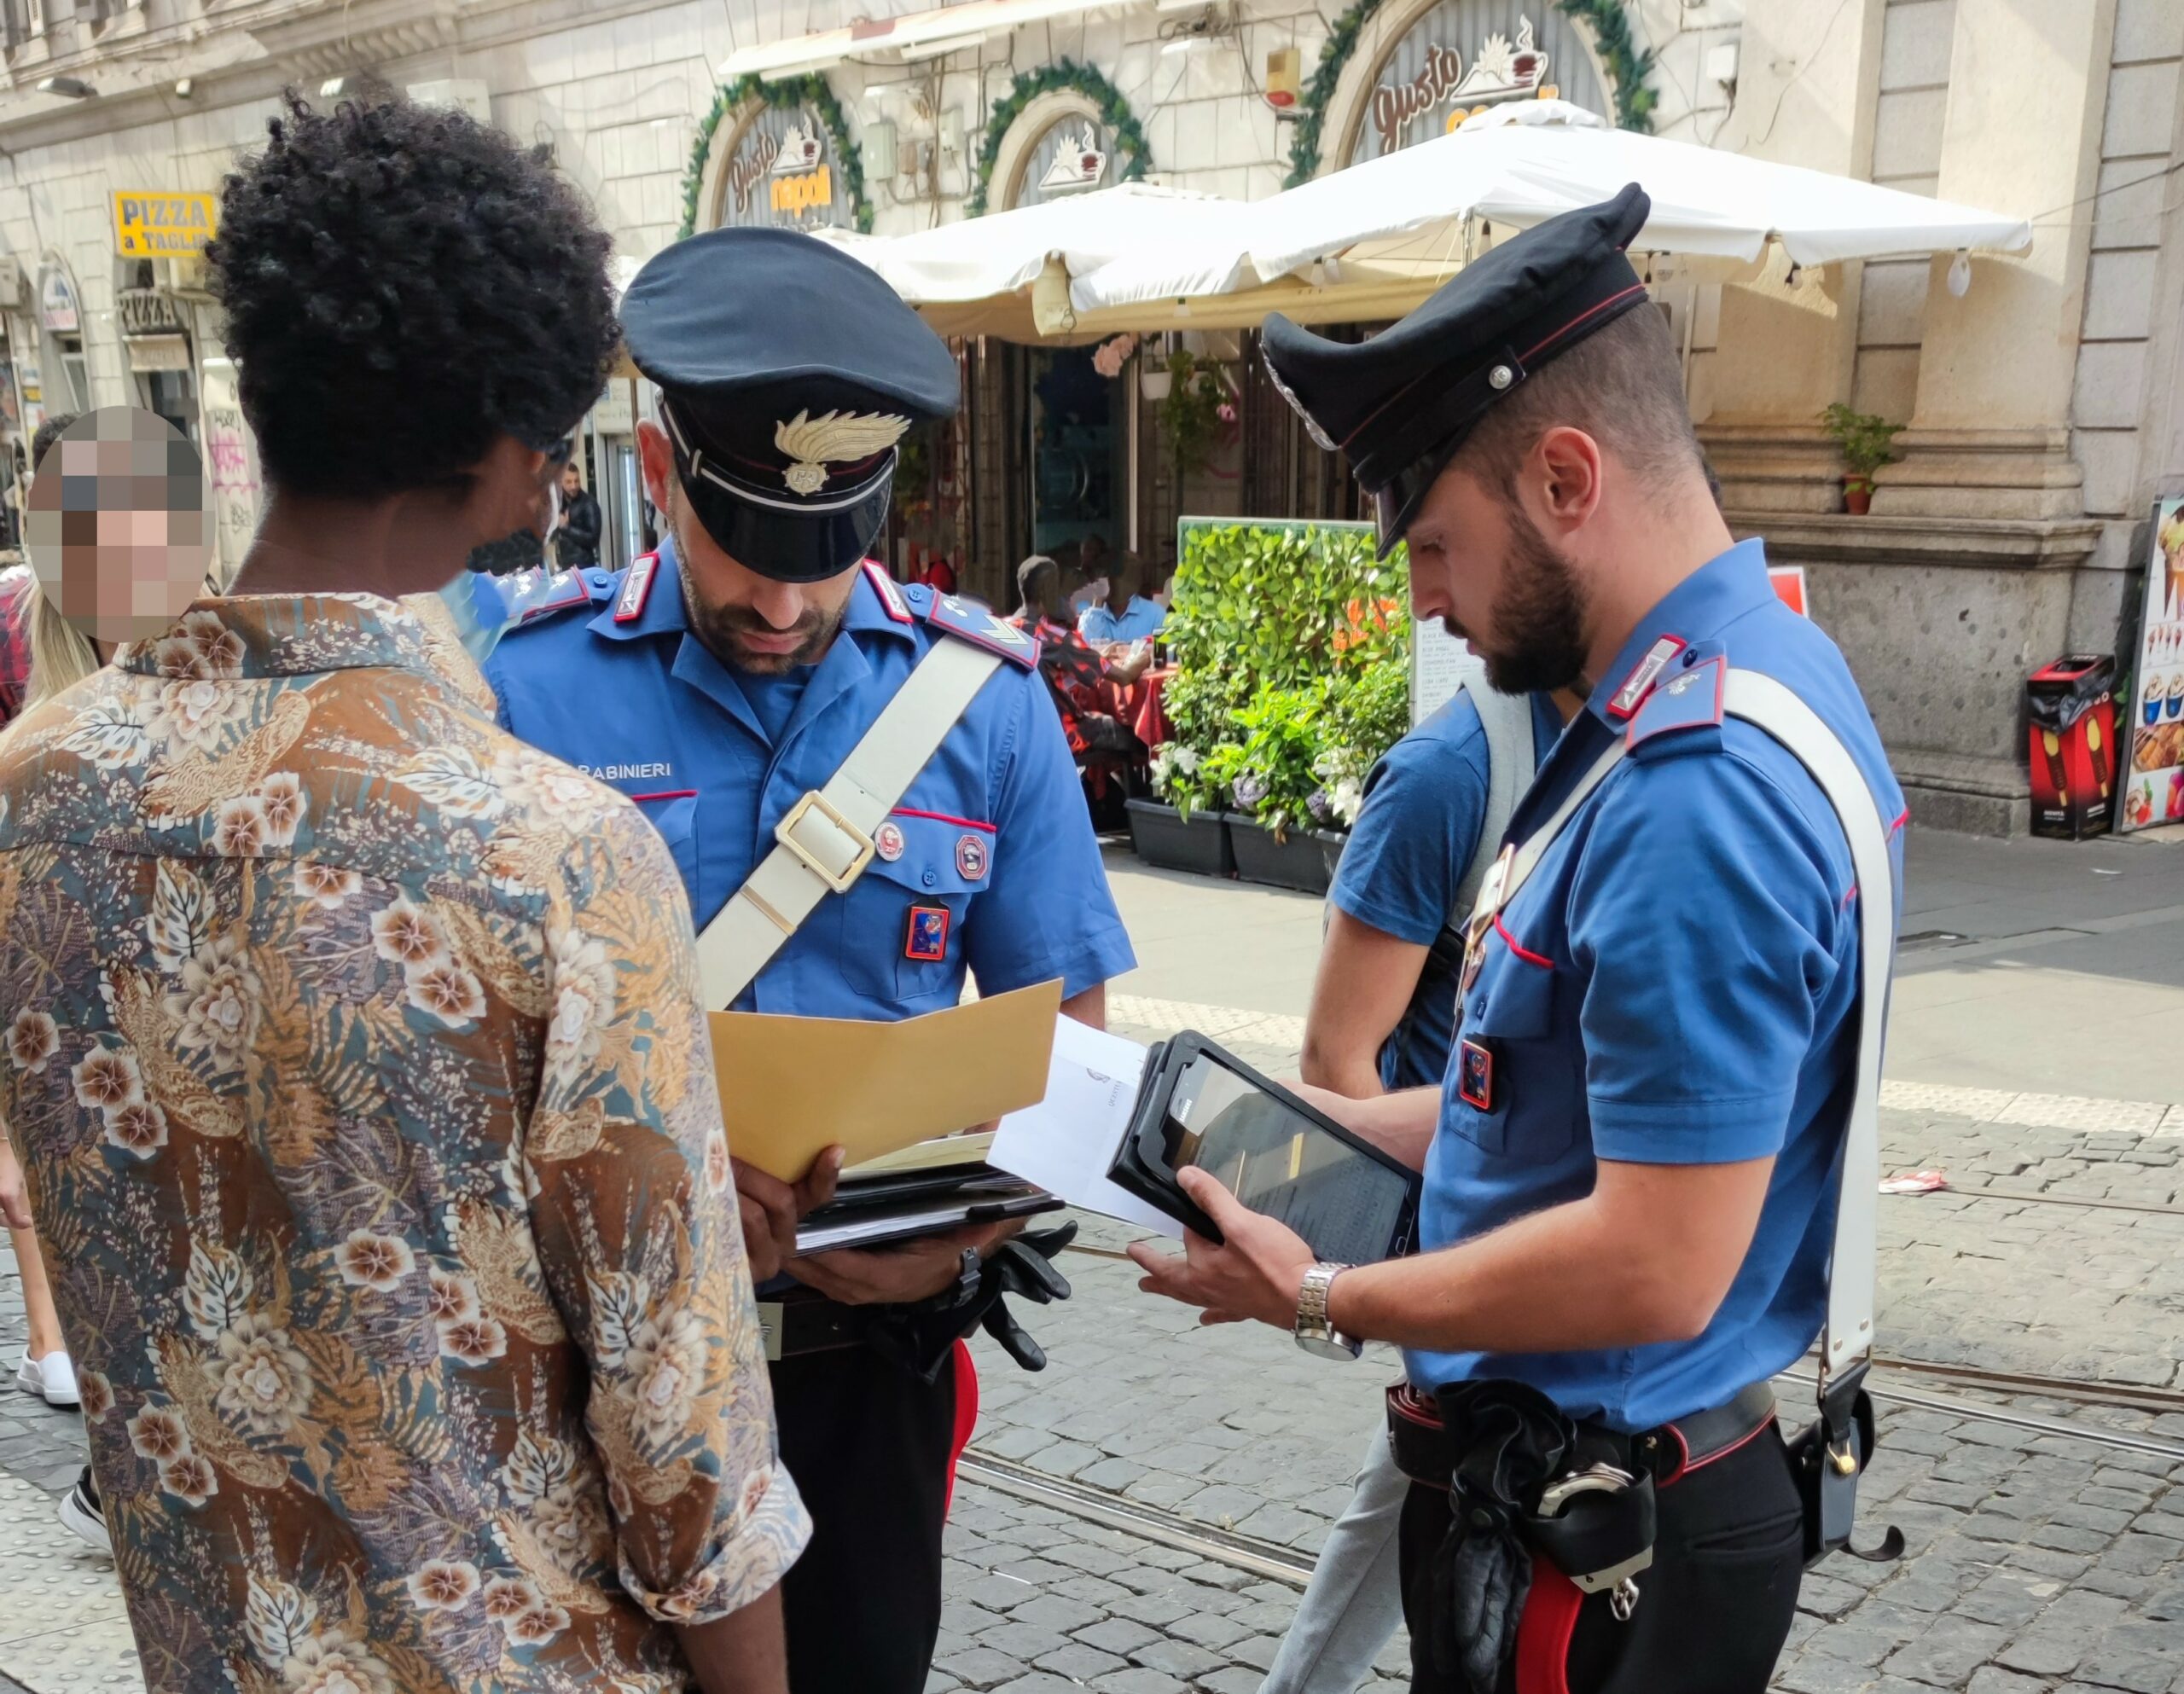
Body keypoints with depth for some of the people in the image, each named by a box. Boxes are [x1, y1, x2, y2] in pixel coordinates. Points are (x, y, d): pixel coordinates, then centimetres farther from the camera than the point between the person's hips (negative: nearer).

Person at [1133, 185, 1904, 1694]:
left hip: (1596, 1555, -9)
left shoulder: (1700, 783, -28)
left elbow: (1655, 1266, -28)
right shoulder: (1744, 674, 5)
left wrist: (1321, 1300, -15)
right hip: (1595, 1489, 9)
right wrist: (1341, 1127, 10)